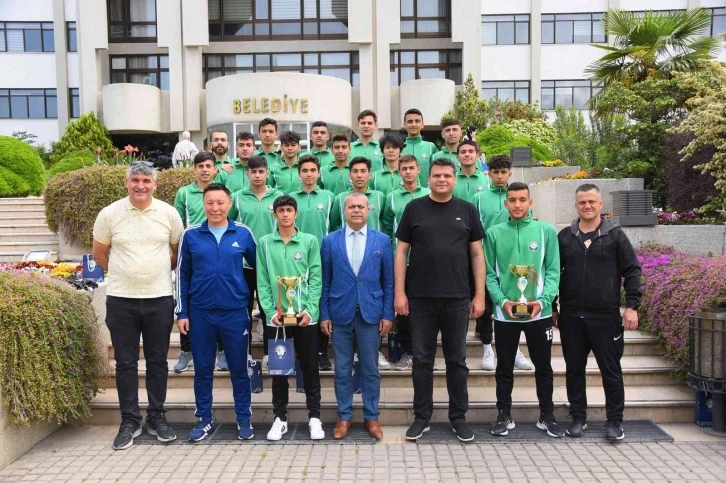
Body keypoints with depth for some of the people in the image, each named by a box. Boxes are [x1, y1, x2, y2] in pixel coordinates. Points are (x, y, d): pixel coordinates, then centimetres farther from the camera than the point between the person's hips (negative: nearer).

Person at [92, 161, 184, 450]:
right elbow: (99, 253, 9)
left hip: (160, 298, 0)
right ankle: (129, 421, 20)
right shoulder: (109, 214, -2)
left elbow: (178, 250, 12)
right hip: (121, 299, 0)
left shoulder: (169, 213, -1)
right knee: (125, 363, 7)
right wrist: (123, 274, 10)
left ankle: (157, 418, 22)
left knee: (158, 361, 9)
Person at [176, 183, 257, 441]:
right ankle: (204, 420, 25)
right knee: (203, 370, 11)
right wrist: (181, 312, 1)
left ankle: (244, 419, 22)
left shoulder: (243, 233, -1)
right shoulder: (191, 235, 0)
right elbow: (183, 275, 4)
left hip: (235, 311, 0)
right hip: (200, 312, 1)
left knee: (239, 369, 8)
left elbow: (258, 266, 9)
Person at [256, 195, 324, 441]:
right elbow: (262, 282, 2)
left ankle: (314, 418, 18)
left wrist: (310, 309, -11)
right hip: (276, 317, 1)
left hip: (306, 316, -1)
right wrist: (270, 311, -9)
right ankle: (280, 418, 22)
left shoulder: (310, 241, 2)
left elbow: (316, 278, -1)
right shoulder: (264, 243, 5)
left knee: (310, 368, 7)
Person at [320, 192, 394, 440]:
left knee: (370, 370, 8)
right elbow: (325, 281, 4)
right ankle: (344, 417, 23)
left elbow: (388, 280, 3)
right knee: (342, 370, 9)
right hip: (340, 314, 0)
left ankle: (371, 417, 22)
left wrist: (387, 314, -1)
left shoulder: (382, 240, 2)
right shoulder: (330, 241, 2)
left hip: (370, 314, 0)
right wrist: (324, 314, 0)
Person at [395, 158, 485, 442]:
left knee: (457, 360, 10)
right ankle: (422, 417, 21)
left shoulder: (467, 210, 6)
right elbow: (401, 251, 2)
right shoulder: (414, 208, 3)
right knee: (422, 360, 8)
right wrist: (400, 292, -5)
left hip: (457, 299, 1)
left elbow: (477, 254, 6)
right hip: (420, 298, 0)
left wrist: (479, 295, 0)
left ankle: (458, 417, 23)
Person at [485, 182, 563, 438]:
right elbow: (489, 274, -1)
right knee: (504, 368, 10)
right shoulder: (494, 233, 1)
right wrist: (502, 301, -15)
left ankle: (547, 416, 27)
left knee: (543, 367, 12)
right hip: (505, 313, 0)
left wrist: (542, 301, -16)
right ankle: (504, 415, 23)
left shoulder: (546, 230, 0)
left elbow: (553, 271, -2)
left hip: (540, 312, 0)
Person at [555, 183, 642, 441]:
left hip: (606, 316, -2)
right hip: (571, 316, 2)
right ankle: (578, 418, 22)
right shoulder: (564, 236, 7)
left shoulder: (615, 234, 0)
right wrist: (551, 308, 10)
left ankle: (615, 421, 19)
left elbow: (632, 271, 0)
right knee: (574, 369, 9)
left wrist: (632, 306, -8)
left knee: (611, 370, 5)